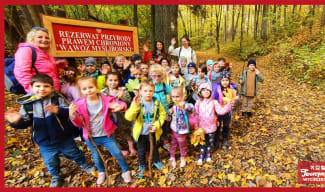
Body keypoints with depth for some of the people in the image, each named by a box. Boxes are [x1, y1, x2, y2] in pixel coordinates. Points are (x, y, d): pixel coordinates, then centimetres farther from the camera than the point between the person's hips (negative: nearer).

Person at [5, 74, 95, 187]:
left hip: (64, 138, -2)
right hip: (44, 143, 3)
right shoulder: (27, 104, -7)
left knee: (74, 153, 19)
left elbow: (69, 112, -22)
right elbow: (25, 122, -4)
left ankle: (83, 164, 50)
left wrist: (58, 110, -41)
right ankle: (55, 176, 53)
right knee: (50, 162, 22)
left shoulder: (58, 99, -15)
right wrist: (16, 122, -26)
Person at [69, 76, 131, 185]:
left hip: (106, 135, -1)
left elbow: (121, 104, -6)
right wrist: (72, 115, -27)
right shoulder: (79, 104, -10)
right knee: (96, 157, 22)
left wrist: (120, 107, -32)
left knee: (117, 153, 4)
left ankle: (125, 171, 32)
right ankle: (101, 172, 54)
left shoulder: (106, 99, -13)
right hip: (90, 137, 2)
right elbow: (79, 123, -6)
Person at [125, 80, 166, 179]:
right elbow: (128, 117, -26)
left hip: (153, 132, 1)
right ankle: (142, 166, 47)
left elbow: (162, 114, -2)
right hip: (140, 133, -1)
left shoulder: (157, 103, -13)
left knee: (154, 148, 25)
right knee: (141, 150, 20)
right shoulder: (137, 103, -19)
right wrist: (135, 107, -42)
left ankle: (156, 161, 55)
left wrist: (157, 125, -15)